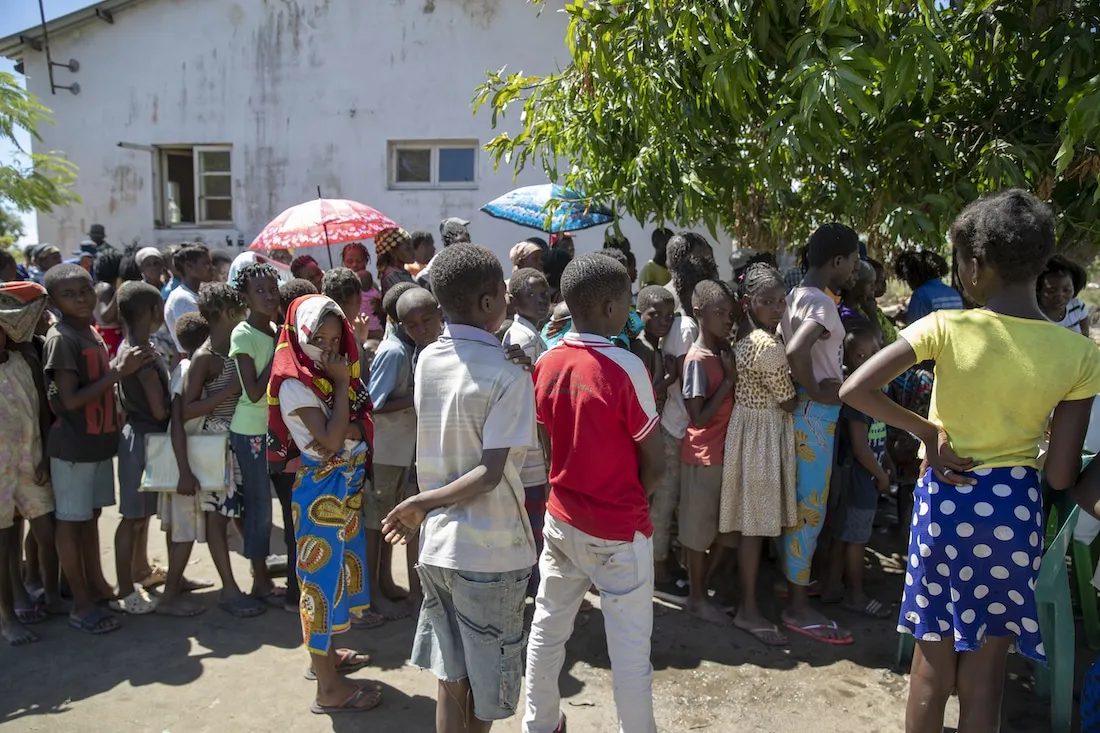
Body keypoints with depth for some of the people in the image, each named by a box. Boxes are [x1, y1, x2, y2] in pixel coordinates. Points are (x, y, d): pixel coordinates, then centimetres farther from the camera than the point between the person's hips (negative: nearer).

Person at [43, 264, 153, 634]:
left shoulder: (91, 332, 9)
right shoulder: (61, 339, -17)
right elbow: (71, 400, -22)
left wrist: (123, 366, -2)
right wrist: (120, 371, -24)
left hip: (99, 440, 8)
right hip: (72, 445, -8)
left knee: (91, 515, 18)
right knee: (71, 520, 3)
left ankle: (96, 584, 32)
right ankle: (81, 604, 12)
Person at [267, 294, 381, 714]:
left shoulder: (334, 373, 7)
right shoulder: (295, 384, -16)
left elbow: (362, 427, 3)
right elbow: (331, 438, -25)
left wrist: (343, 431, -18)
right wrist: (341, 384, -18)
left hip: (348, 484, 8)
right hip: (321, 488, -8)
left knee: (338, 568, 19)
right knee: (323, 576, -1)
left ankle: (325, 654, 37)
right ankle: (329, 687, 10)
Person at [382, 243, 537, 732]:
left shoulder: (426, 361, 1)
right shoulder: (508, 378, -17)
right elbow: (489, 475, -21)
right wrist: (421, 504, -13)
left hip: (438, 545, 6)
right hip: (490, 551, -6)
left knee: (451, 682, 20)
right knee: (485, 694, 13)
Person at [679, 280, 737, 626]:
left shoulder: (725, 351, 6)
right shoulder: (698, 360, -18)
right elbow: (699, 417, -22)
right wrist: (729, 380, -20)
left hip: (726, 451, 8)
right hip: (703, 456, -8)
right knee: (699, 529, 7)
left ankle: (702, 587, 31)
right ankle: (697, 598, 23)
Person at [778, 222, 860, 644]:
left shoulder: (797, 296, 10)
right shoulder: (822, 303, -19)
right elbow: (795, 350, -34)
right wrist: (815, 391, -20)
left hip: (802, 409, 10)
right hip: (815, 412, -10)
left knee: (795, 501, 19)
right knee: (810, 507, -3)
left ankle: (792, 577, 34)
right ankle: (797, 607, 6)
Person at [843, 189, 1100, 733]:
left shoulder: (945, 328, -13)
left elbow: (855, 389, -20)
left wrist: (926, 431, -8)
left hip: (944, 501, -1)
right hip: (1015, 509, 1)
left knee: (932, 668, 16)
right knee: (984, 675, 16)